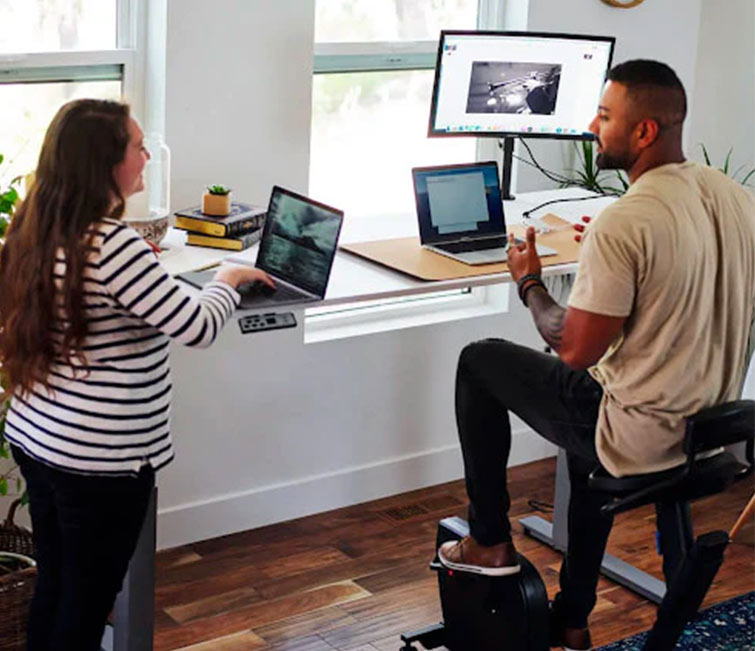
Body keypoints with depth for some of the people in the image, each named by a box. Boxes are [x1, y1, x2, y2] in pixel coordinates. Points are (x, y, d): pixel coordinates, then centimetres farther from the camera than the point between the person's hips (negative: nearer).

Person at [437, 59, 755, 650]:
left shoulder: (622, 225, -25)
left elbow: (574, 350, -20)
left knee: (480, 361, 9)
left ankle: (490, 542, 20)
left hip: (644, 439, -8)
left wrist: (529, 283, -3)